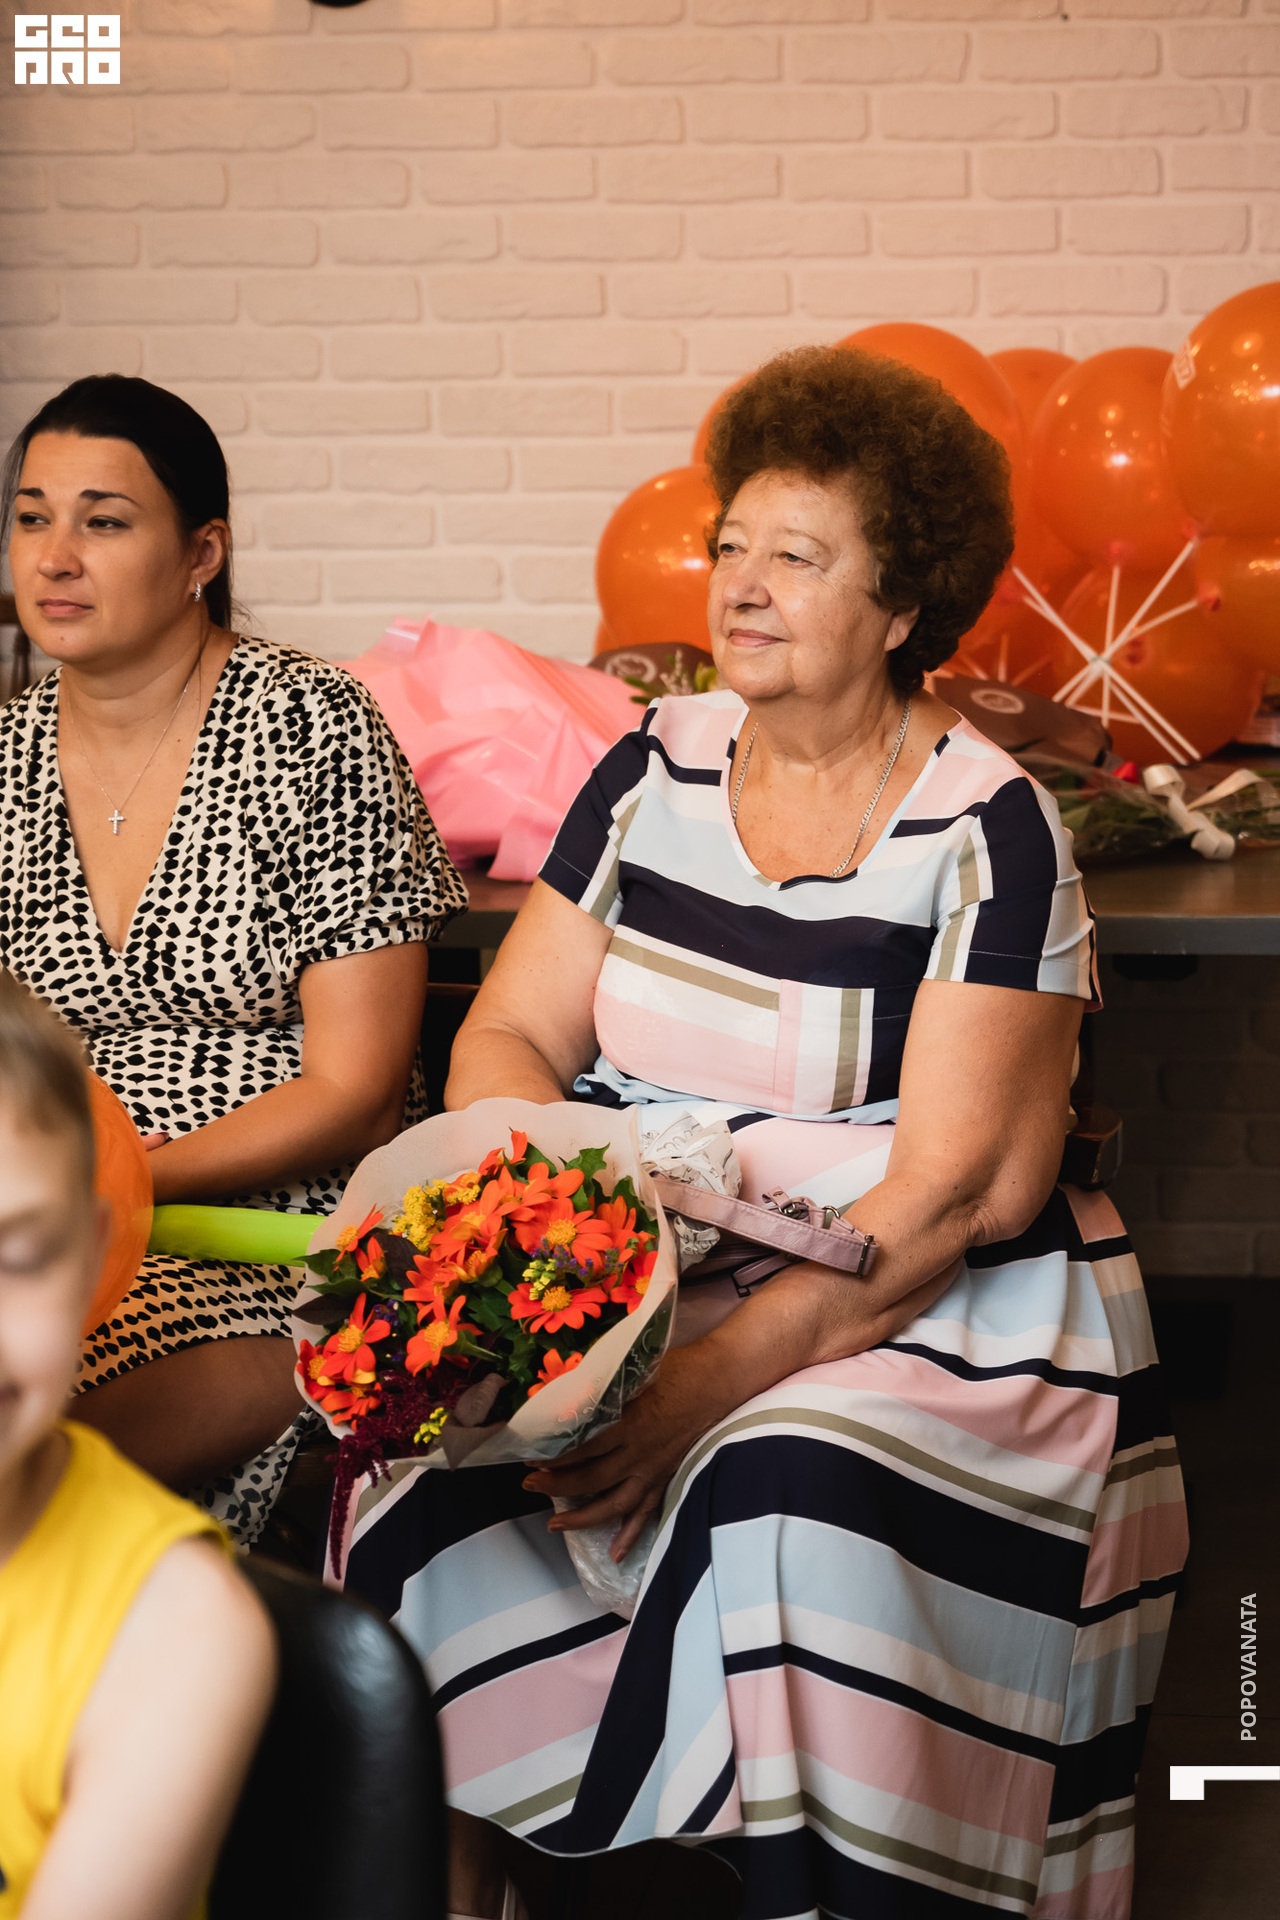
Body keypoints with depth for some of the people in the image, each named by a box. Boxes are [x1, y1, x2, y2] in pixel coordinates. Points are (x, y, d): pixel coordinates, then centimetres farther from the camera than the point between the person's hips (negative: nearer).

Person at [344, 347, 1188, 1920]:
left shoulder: (988, 832, -7)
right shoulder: (654, 769, 9)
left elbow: (955, 1188, -14)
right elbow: (509, 1039, 9)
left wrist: (714, 1374, -25)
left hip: (914, 1309, -4)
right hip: (631, 1279, 4)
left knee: (791, 1489, -33)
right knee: (433, 1446, -21)